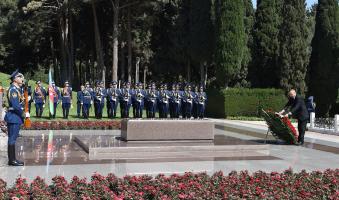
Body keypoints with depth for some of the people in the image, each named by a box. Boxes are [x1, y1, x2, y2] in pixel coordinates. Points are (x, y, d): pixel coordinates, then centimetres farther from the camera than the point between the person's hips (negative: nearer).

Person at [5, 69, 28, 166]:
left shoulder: (17, 89, 14)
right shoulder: (13, 89, -16)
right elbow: (15, 105, -23)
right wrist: (24, 114, -15)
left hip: (16, 117, 10)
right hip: (14, 117, -10)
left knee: (13, 138, 13)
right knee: (12, 139, -4)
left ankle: (12, 159, 21)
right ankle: (12, 160, 2)